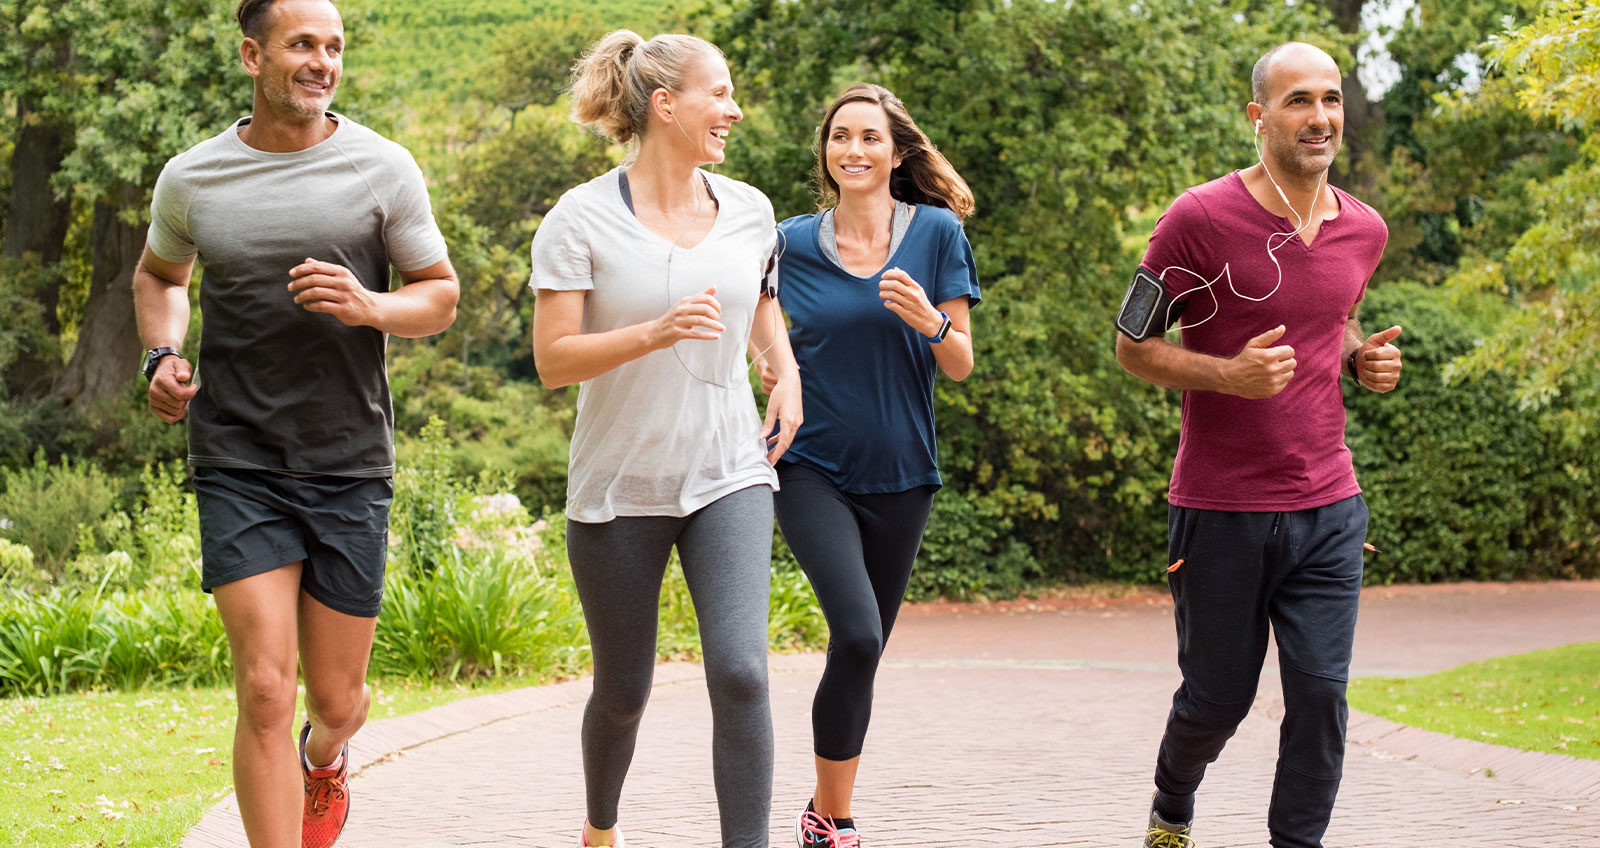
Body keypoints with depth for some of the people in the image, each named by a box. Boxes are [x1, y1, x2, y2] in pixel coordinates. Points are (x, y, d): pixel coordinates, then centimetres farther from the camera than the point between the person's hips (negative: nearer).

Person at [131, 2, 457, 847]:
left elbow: (439, 296, 6)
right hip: (238, 466, -1)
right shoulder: (192, 178, 2)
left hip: (351, 466, 1)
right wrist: (162, 356, 3)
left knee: (337, 701, 12)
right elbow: (158, 276, 23)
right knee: (265, 692, -13)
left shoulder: (381, 168, -1)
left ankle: (324, 757, 48)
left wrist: (367, 307, -15)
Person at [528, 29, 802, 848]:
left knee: (739, 672, -17)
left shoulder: (747, 210, 4)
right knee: (623, 691, 11)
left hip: (729, 477, 2)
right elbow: (552, 360, -12)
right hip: (619, 487, -2)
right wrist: (656, 332, -25)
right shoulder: (582, 218, -9)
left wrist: (787, 376, 10)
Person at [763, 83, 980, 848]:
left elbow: (960, 366, 0)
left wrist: (930, 321, -20)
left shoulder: (936, 233, 0)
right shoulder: (791, 242, 0)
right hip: (812, 469, -2)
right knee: (856, 634, -20)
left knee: (864, 650, 9)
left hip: (899, 476, 2)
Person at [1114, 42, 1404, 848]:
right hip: (1222, 509, -3)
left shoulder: (1363, 230, 6)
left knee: (1320, 692, -5)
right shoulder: (1201, 219, -10)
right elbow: (1133, 345, -4)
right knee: (1218, 696, 9)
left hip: (1328, 507, 4)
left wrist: (1364, 358, 4)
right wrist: (1227, 374, -21)